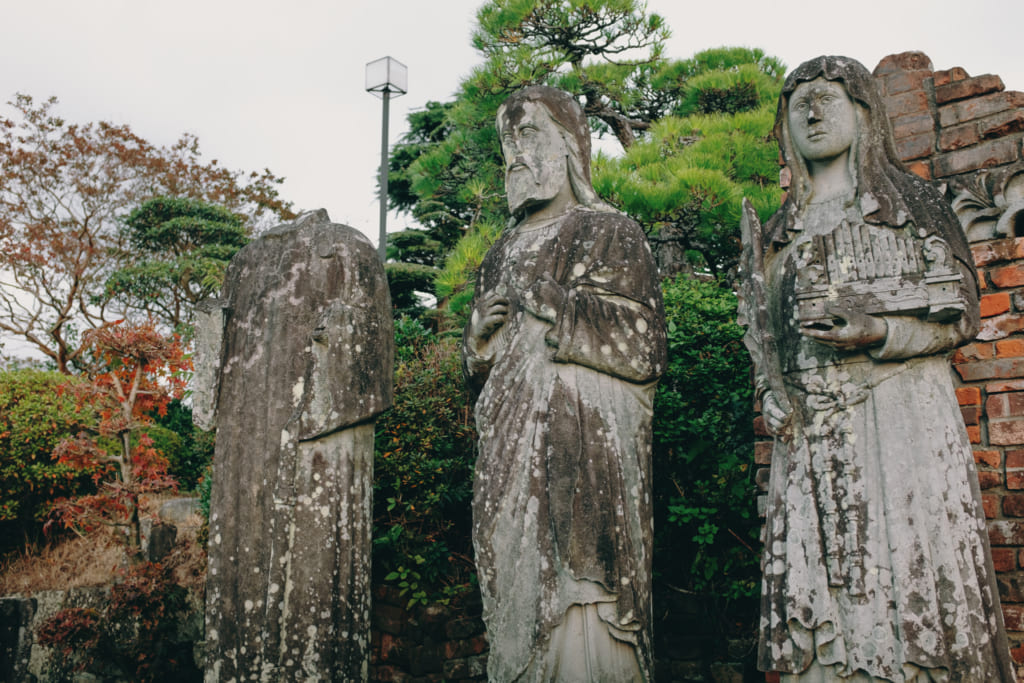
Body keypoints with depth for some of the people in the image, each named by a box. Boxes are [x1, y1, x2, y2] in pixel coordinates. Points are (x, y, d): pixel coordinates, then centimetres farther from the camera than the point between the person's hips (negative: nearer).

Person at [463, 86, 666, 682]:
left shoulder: (610, 231, 4)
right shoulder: (506, 250, 22)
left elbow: (641, 343, -7)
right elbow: (481, 365, 24)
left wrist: (549, 302, -10)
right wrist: (481, 327, 2)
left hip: (584, 443, -5)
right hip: (512, 445, 6)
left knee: (579, 585, -10)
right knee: (519, 582, 4)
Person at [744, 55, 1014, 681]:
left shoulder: (909, 200, 10)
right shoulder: (783, 231, 20)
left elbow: (960, 313, 4)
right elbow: (765, 334, 18)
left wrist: (879, 332, -13)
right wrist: (776, 400, -1)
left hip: (902, 413, -2)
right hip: (811, 433, 3)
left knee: (910, 564, -10)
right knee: (822, 593, -2)